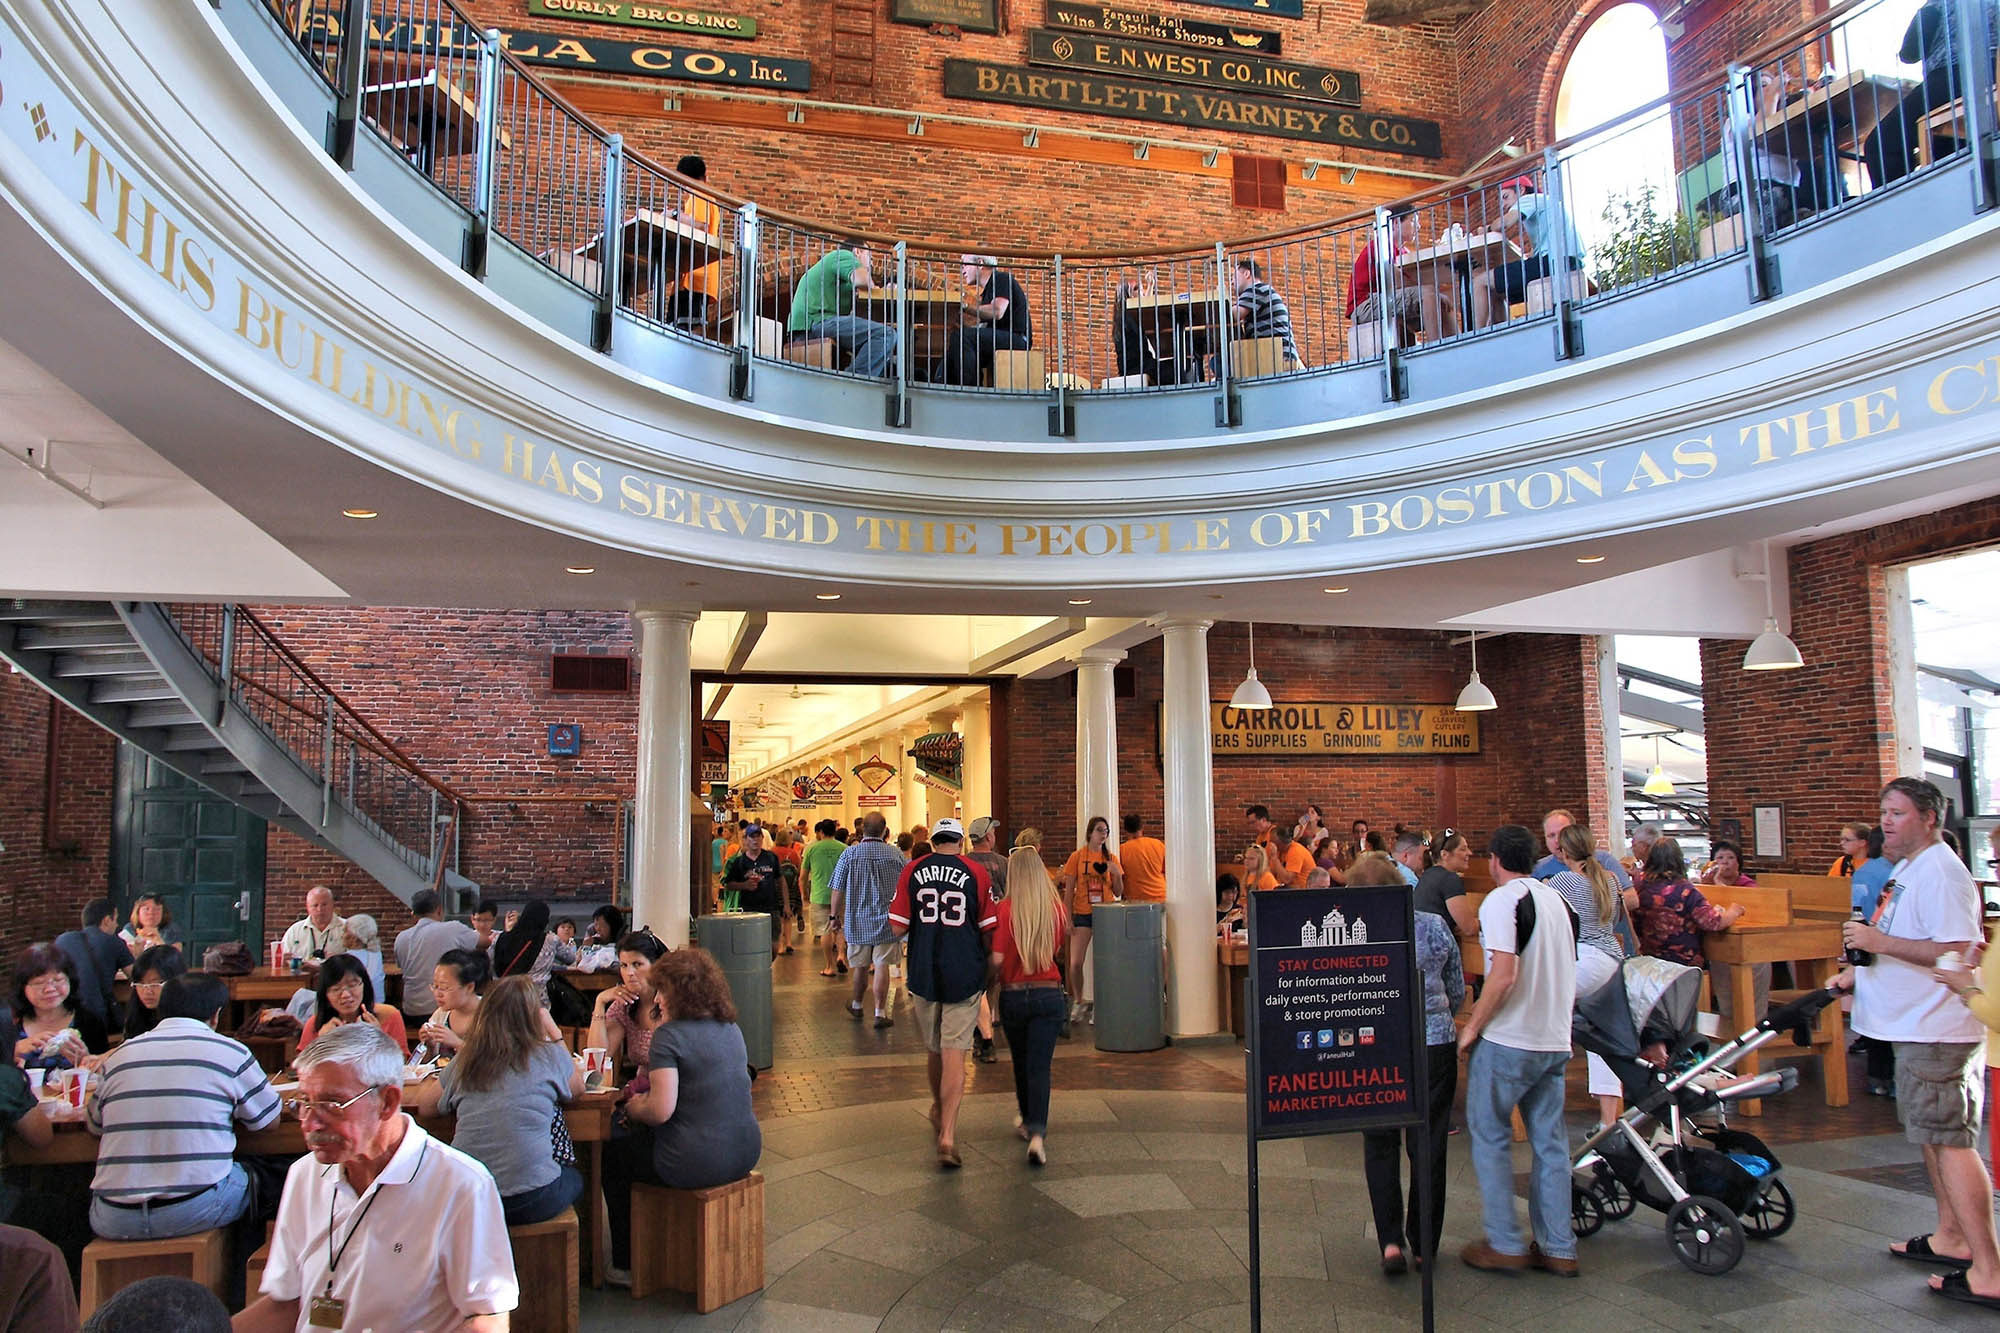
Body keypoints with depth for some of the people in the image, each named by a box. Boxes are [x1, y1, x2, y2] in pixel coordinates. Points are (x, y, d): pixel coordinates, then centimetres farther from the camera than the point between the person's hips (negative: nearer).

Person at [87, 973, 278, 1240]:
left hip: (112, 1222, 4)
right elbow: (269, 1120, 10)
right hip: (196, 1212, -4)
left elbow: (95, 1126, 24)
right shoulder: (230, 1052, -1)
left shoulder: (118, 1055, 9)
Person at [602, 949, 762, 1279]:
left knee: (613, 1156, 18)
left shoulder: (670, 1035, -15)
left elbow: (661, 1110, -21)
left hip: (697, 1163, -8)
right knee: (640, 1139, 31)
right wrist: (647, 1099, 17)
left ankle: (627, 1265, 29)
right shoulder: (730, 1028, 7)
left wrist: (635, 1109, 1)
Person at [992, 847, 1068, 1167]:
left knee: (1021, 1062, 19)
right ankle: (1037, 1133, -15)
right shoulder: (1057, 909, -4)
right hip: (1049, 994, 1)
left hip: (1013, 994, 0)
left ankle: (1026, 1119, 37)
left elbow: (996, 959, -14)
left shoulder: (1005, 909, -13)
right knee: (1040, 1066, 0)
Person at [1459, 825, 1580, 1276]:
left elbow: (1504, 974, -22)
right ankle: (1558, 1248, 17)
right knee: (1550, 1142, 12)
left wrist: (1473, 1026, -12)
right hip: (1555, 1040, 7)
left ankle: (1505, 1243, 9)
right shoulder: (1556, 899, 10)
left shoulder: (1502, 900, -13)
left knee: (1490, 1136, 6)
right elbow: (1568, 972, 17)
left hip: (1509, 1039, -7)